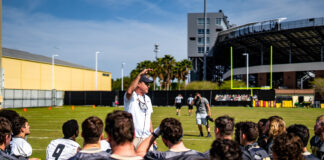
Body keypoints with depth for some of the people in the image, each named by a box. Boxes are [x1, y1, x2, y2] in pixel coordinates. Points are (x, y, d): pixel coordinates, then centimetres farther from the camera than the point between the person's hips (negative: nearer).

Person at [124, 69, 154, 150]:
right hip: (132, 137, -6)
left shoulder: (147, 99, 16)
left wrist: (152, 135, 15)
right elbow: (129, 91, -32)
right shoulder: (131, 96, -6)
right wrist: (140, 75, -32)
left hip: (146, 137, 6)